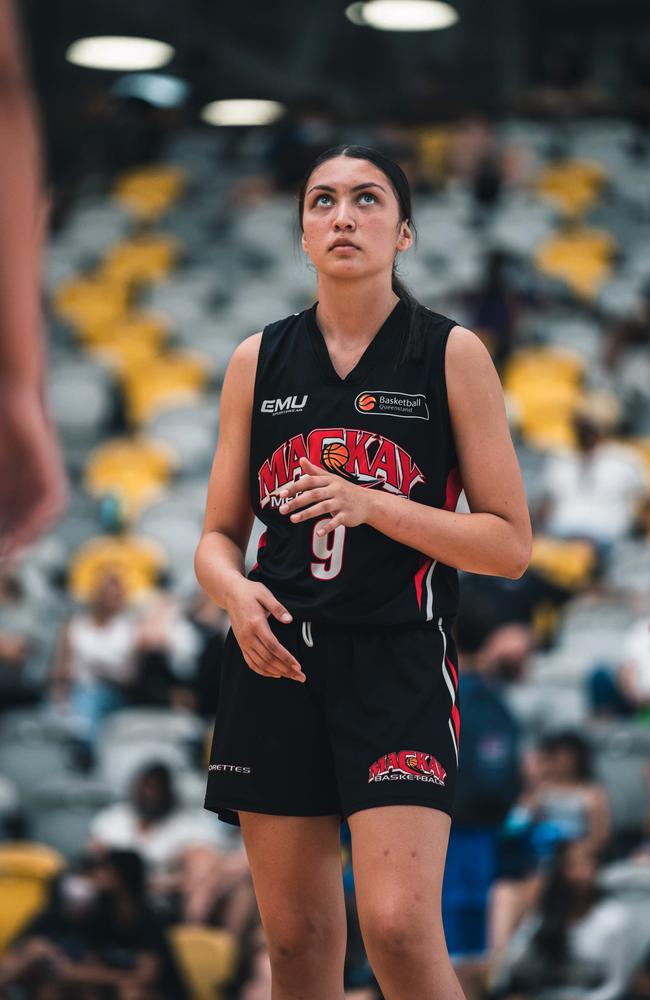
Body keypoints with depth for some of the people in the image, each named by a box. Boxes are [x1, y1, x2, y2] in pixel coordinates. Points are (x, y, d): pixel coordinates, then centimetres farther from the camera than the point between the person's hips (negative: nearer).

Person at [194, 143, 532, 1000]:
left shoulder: (452, 354, 0)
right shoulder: (259, 361, 9)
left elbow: (510, 545, -2)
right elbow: (218, 535, 14)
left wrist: (370, 505, -15)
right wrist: (235, 590, -9)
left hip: (399, 662, -3)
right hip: (275, 659, 3)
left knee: (399, 926, -18)